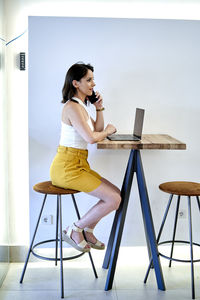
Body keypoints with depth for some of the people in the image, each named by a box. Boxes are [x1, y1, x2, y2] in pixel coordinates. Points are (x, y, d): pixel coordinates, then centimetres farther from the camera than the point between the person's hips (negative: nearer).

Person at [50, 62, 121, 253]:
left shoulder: (81, 105, 15)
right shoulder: (72, 107, -16)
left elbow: (98, 130, 19)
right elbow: (91, 138, -25)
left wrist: (99, 108, 7)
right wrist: (108, 131, -5)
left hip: (78, 165, 10)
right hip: (67, 167, -10)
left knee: (116, 194, 11)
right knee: (113, 200, -12)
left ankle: (87, 232, 21)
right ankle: (74, 230, 2)